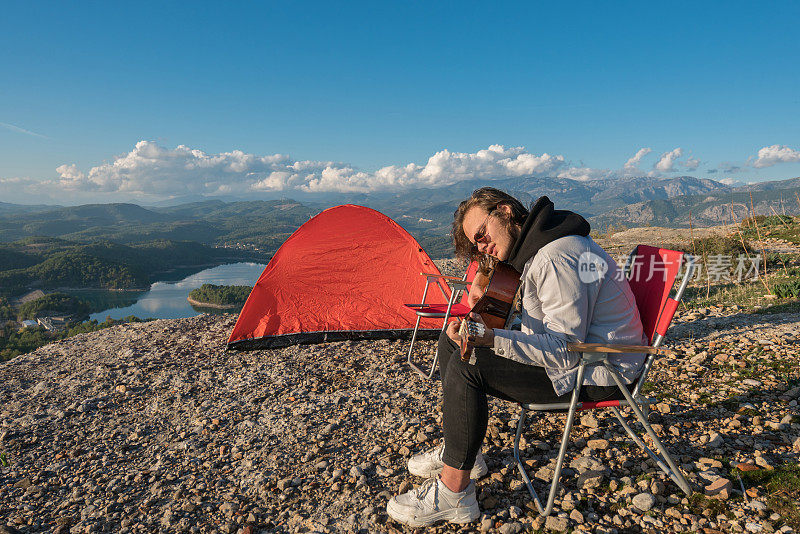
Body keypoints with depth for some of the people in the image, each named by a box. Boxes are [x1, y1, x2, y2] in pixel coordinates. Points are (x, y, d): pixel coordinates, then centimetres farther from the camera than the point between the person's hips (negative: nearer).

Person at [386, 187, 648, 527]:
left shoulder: (558, 257, -26)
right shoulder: (534, 250, 7)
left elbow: (565, 351, -28)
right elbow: (530, 324, 14)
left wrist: (492, 339, -37)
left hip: (599, 374, -10)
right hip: (569, 346, 10)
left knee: (467, 367, -24)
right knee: (452, 343, 8)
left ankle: (452, 493, -11)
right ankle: (460, 451, 17)